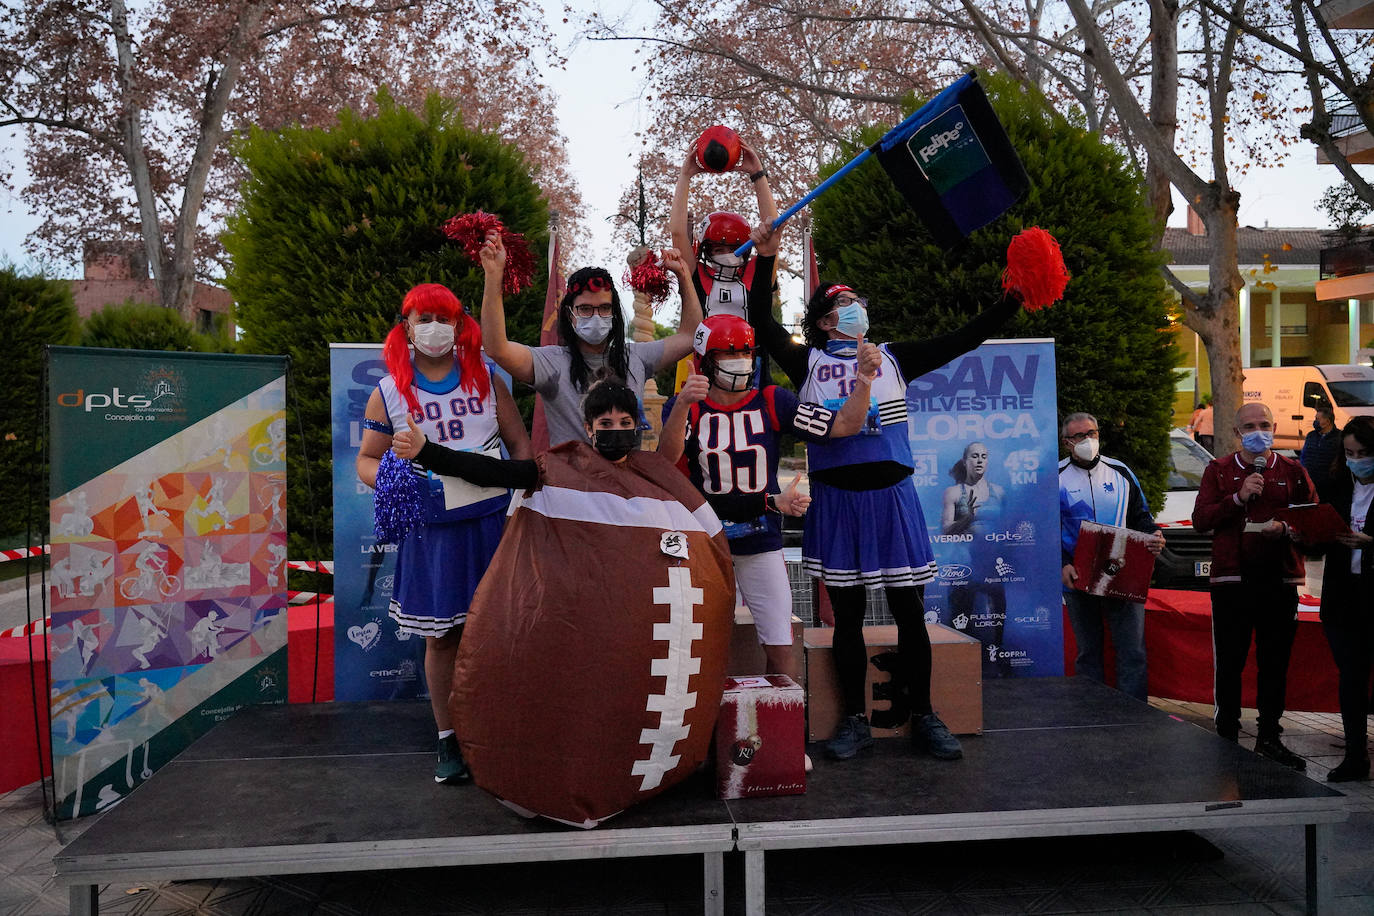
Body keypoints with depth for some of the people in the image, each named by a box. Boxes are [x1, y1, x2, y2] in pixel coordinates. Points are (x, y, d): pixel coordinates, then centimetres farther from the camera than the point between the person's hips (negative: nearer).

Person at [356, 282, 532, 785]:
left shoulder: (486, 379, 8)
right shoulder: (389, 393, 5)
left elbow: (520, 442, 10)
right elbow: (366, 459, 9)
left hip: (494, 520, 1)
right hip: (432, 529, -1)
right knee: (442, 635, 5)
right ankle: (448, 740, 21)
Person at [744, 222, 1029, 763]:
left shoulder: (893, 358, 11)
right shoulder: (808, 364, 7)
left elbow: (961, 341, 5)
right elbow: (763, 324, -3)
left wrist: (1014, 299, -3)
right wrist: (764, 257, -9)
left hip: (892, 495, 1)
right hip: (835, 500, -1)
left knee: (910, 612, 5)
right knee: (847, 615, 7)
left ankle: (923, 718, 20)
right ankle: (855, 722, 19)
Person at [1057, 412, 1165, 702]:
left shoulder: (1120, 472, 10)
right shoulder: (1057, 477, 2)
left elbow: (1140, 516, 16)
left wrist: (1154, 537, -6)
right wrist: (1062, 564, -15)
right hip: (1079, 578, -1)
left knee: (1133, 652, -2)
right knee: (1088, 653, 9)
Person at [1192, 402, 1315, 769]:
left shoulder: (1293, 472, 11)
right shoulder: (1219, 470, 8)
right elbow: (1200, 519, -1)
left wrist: (1286, 530, -11)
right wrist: (1238, 497, -13)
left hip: (1280, 578, 2)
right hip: (1232, 579, -1)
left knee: (1275, 663, 6)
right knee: (1229, 662, 1)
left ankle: (1269, 738, 18)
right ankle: (1227, 736, 12)